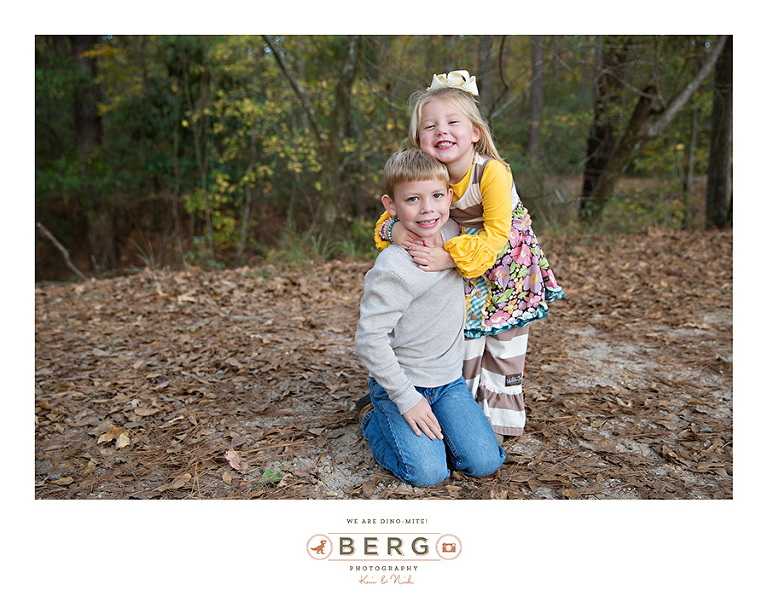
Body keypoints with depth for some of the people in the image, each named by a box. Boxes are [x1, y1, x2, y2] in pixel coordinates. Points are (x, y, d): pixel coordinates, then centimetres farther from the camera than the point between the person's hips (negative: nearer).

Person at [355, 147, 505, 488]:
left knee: (484, 463, -5)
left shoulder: (451, 233, -3)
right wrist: (407, 399, -19)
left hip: (449, 380, 6)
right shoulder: (393, 268, -24)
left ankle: (425, 424, 20)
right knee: (427, 473, -13)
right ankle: (373, 417, 12)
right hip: (400, 382, -6)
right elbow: (369, 339, -22)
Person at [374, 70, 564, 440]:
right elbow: (397, 212, -5)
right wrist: (393, 229, -29)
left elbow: (496, 234, -30)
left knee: (505, 345, 9)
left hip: (506, 260, -3)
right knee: (466, 337, 11)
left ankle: (501, 416, 28)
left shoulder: (493, 172, -30)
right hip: (463, 263, 3)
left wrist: (449, 257, -39)